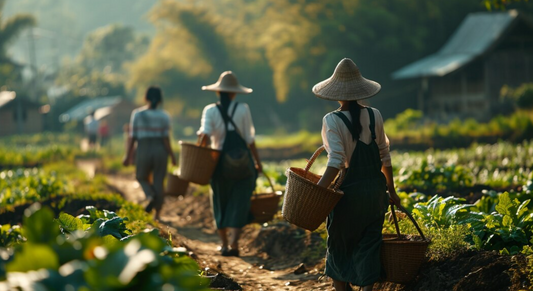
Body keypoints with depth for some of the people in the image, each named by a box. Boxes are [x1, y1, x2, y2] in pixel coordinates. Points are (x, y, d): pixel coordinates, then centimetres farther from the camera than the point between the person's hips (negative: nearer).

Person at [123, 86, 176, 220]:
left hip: (143, 150, 0)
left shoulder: (137, 114, -3)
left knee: (142, 177, 23)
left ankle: (150, 196, -5)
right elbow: (166, 139, -9)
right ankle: (157, 213, 11)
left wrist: (128, 155, 4)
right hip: (160, 150, 0)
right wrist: (172, 155, 1)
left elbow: (132, 137, -3)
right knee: (158, 182, 11)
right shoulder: (164, 116, -3)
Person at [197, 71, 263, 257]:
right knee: (239, 202, 2)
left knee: (221, 202, 15)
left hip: (219, 163, 1)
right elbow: (249, 139, -3)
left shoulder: (210, 110, -3)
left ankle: (224, 244, 18)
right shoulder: (243, 109, -4)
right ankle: (233, 242, -13)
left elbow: (205, 135, -18)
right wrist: (257, 161, 6)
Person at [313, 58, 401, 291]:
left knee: (340, 245, 14)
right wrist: (391, 189, 17)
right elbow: (384, 157, 6)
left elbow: (336, 163, -22)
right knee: (369, 244, 8)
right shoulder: (374, 116, 0)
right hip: (375, 189, 3)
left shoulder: (332, 120, -12)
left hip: (349, 191, -3)